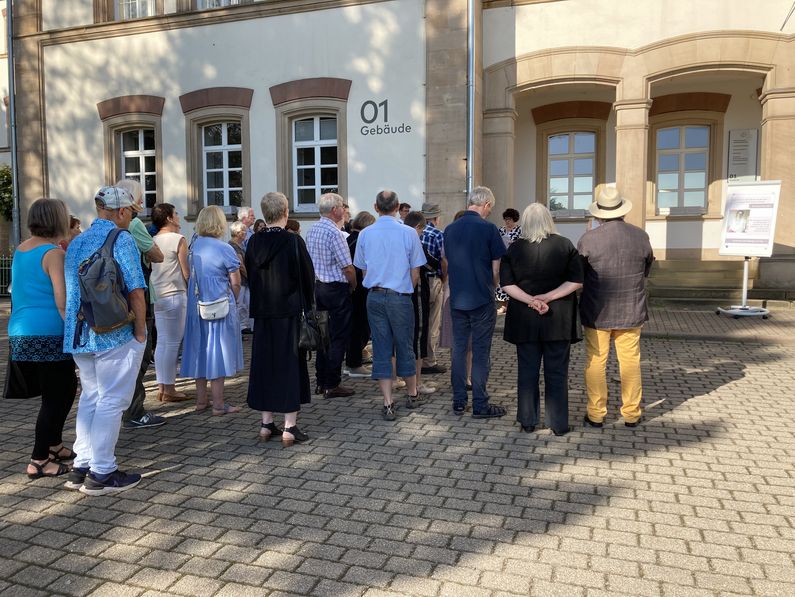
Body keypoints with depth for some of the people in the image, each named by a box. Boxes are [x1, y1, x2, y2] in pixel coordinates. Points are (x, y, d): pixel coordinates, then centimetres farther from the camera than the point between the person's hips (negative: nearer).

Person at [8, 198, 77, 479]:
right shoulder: (54, 253, -12)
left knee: (64, 388, 20)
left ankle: (52, 445, 30)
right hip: (48, 336, -8)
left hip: (18, 335, 8)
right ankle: (39, 461, 8)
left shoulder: (20, 250, 13)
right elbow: (63, 301, -17)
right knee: (55, 397, 4)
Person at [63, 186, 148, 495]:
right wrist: (140, 331, -8)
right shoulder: (121, 239, -9)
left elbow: (70, 290, 18)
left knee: (90, 398, 17)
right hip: (116, 335, -8)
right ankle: (101, 474, 6)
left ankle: (80, 467, 22)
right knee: (111, 402, 0)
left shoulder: (75, 243, 14)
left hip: (79, 337, 8)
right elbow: (135, 290, -15)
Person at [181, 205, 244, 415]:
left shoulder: (193, 246, 4)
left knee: (200, 350, 14)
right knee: (217, 351, 0)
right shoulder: (225, 249, -12)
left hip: (196, 306, 6)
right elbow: (235, 283, -9)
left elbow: (191, 276, 10)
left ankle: (201, 400, 23)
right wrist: (231, 301, 8)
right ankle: (218, 404, 6)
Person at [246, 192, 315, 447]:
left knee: (265, 363, 13)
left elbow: (250, 276, 9)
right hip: (289, 312, -4)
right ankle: (290, 427, 4)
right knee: (290, 365, 2)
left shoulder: (253, 242, 1)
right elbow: (308, 276, -7)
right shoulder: (293, 241, -12)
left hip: (262, 313, 4)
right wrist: (306, 306, 7)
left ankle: (266, 424, 19)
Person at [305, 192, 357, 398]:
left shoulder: (311, 231, 8)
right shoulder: (333, 233, -17)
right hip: (336, 289, -8)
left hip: (318, 286, 8)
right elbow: (347, 267, -17)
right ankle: (332, 385, 4)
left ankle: (321, 382, 20)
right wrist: (353, 285, -1)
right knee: (338, 338, -1)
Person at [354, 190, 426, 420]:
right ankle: (412, 394, 30)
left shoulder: (365, 234, 0)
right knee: (404, 347, 13)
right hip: (400, 296, -2)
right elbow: (415, 273, -2)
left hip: (374, 297, 2)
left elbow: (363, 270, 10)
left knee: (381, 349, 7)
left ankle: (388, 403, 8)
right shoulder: (408, 233, -8)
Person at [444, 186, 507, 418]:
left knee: (459, 348, 11)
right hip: (482, 299, -5)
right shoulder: (487, 228, -10)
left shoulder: (450, 229, 5)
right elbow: (497, 268, -6)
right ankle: (480, 405, 7)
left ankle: (459, 401, 17)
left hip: (457, 298, 5)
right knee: (480, 351, 2)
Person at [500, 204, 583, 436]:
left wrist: (531, 300, -14)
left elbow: (506, 284, -8)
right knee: (557, 372, 8)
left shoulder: (514, 248, -2)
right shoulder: (565, 245, -3)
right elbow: (576, 281, -9)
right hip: (558, 319, -1)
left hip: (525, 319, 1)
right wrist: (549, 297, -15)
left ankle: (528, 421, 18)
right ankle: (559, 424, 15)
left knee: (527, 371, 10)